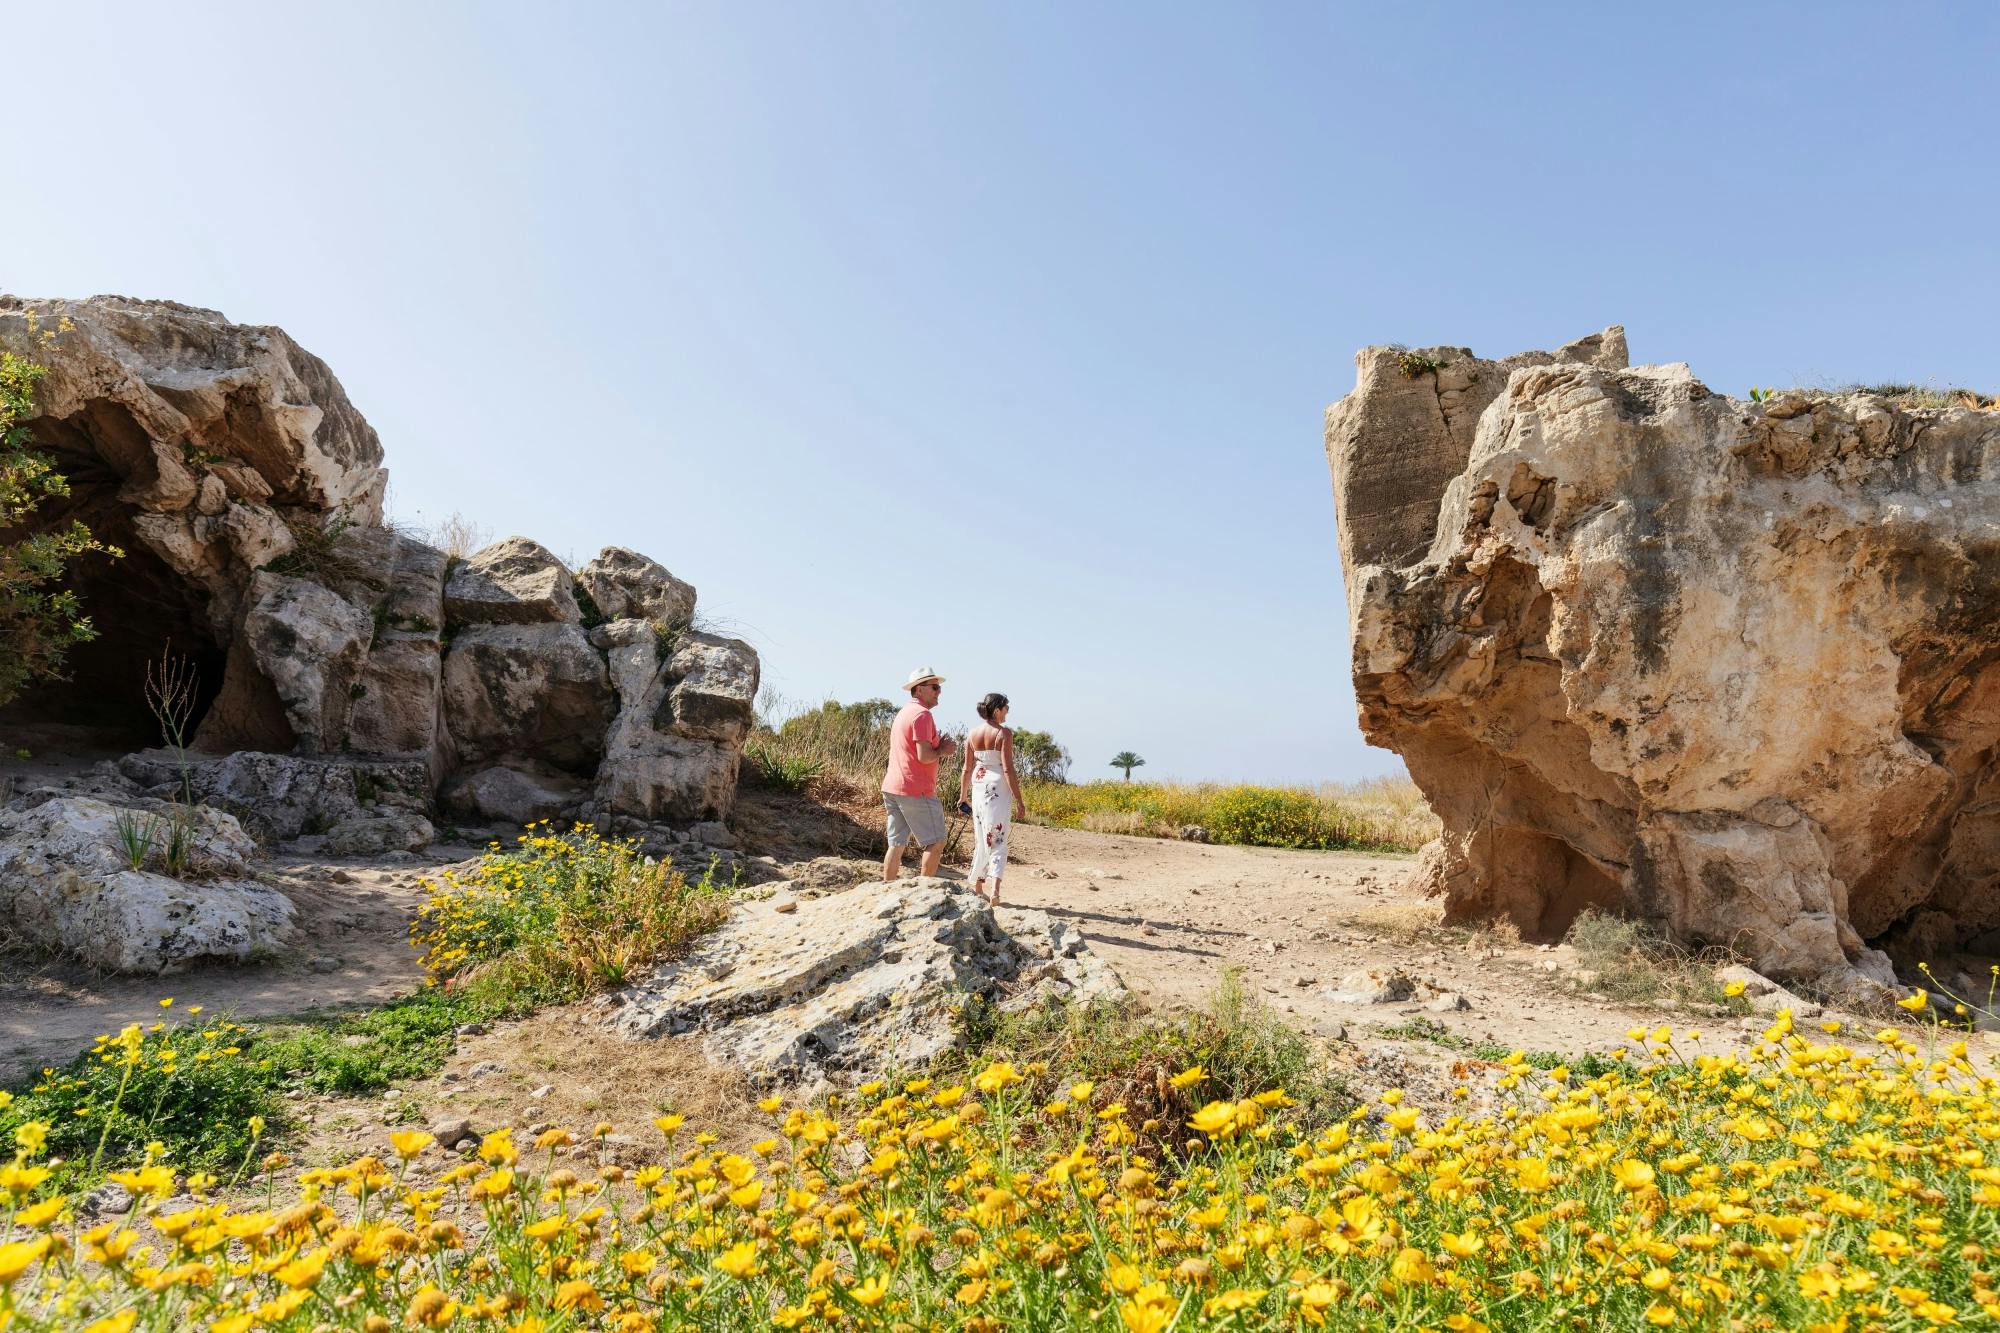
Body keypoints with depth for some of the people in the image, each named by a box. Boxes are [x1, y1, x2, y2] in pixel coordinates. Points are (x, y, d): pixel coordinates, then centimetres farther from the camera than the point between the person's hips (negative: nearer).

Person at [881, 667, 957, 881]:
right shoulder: (922, 714, -12)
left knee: (896, 844, 10)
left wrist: (939, 747, 14)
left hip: (892, 788, 9)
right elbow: (924, 756, -20)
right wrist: (942, 751, -2)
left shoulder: (903, 713, 20)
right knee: (936, 843, -1)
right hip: (916, 790, -9)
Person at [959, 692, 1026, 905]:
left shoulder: (973, 734, 7)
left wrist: (963, 796, 21)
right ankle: (995, 889, -18)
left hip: (978, 788, 5)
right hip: (998, 789, -5)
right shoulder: (1004, 733, -10)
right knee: (998, 840, -3)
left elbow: (967, 768, 9)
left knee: (982, 839, 18)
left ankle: (978, 887, 26)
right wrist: (1019, 801, -11)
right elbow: (1008, 769, -14)